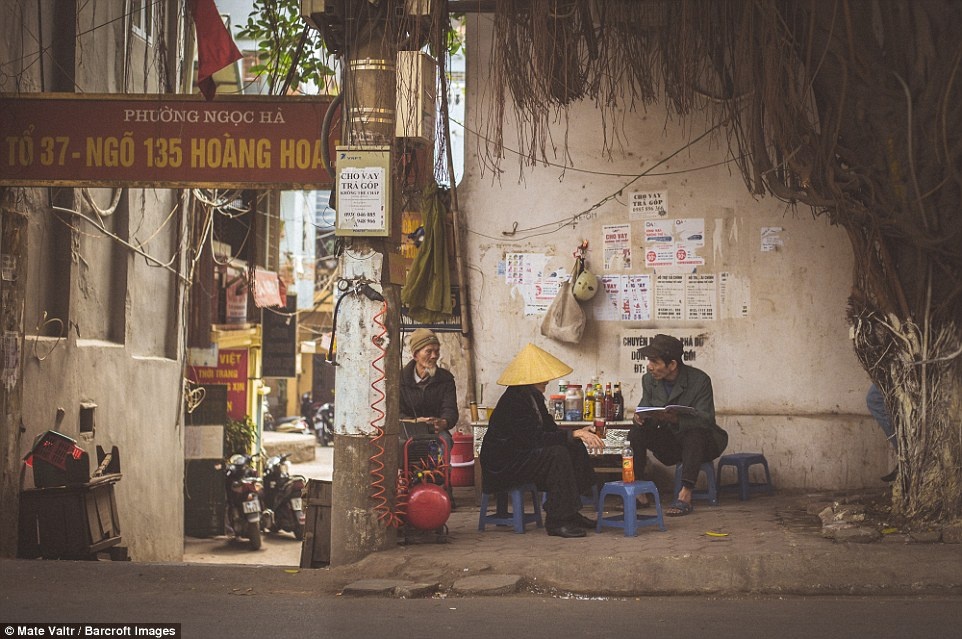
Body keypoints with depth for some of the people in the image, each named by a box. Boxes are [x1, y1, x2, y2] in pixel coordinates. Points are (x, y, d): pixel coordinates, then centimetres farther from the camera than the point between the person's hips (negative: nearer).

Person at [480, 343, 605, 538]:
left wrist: (579, 434, -7)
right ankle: (557, 521, -22)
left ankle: (571, 512, 0)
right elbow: (534, 438, -28)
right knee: (557, 453, -27)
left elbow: (550, 429, 11)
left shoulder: (533, 396, 9)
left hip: (523, 453, 10)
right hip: (503, 463, -10)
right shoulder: (513, 401, -21)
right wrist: (574, 434, -26)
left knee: (575, 447, -1)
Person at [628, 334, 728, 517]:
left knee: (695, 433, -37)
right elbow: (645, 408, 2)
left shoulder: (699, 380, -18)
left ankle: (685, 494, -40)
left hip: (700, 441, -4)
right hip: (668, 442, 4)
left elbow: (706, 419, -24)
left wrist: (676, 419, -42)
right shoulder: (649, 380, -2)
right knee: (636, 431, -20)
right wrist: (640, 417, -25)